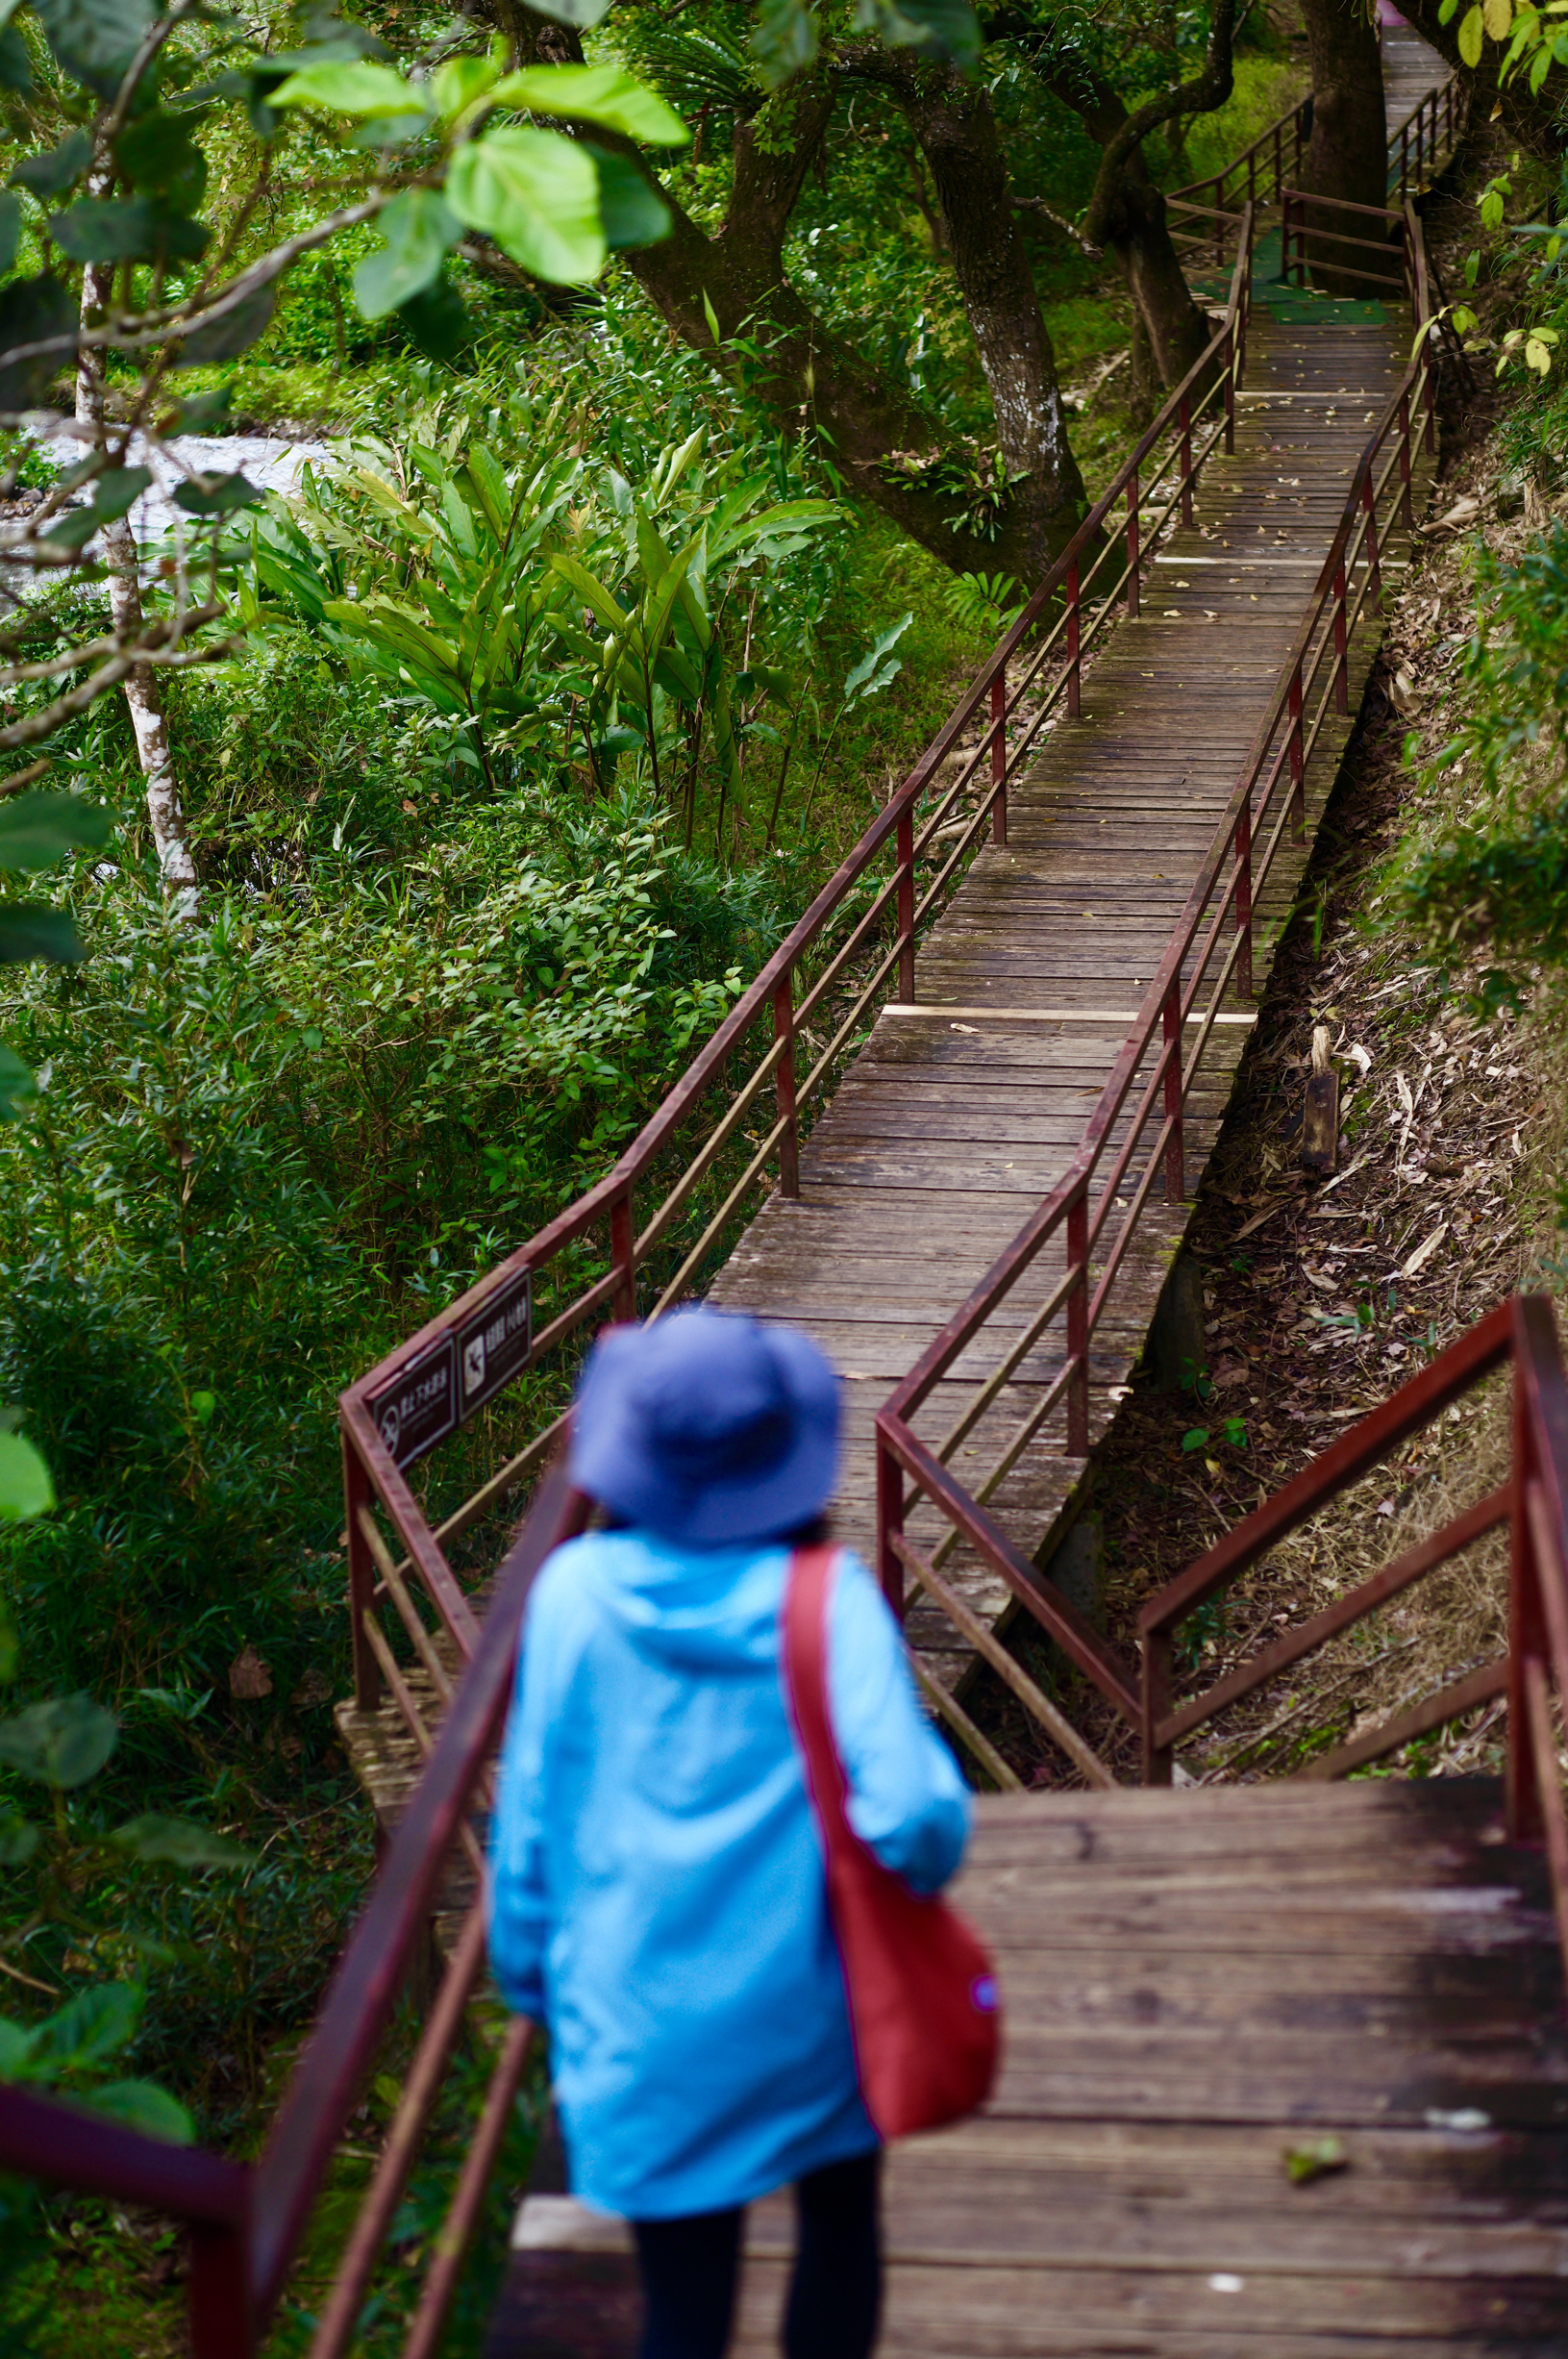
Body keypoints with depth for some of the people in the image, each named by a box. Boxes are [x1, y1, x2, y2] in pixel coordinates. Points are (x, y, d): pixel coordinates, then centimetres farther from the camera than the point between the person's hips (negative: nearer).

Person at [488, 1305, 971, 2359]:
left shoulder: (575, 1591, -11)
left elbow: (529, 1811, -2)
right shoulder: (829, 1601, -17)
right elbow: (909, 1813, -24)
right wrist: (932, 1855, 0)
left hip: (644, 2028, 1)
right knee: (840, 2233, 27)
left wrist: (529, 1972, 13)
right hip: (806, 2022, -1)